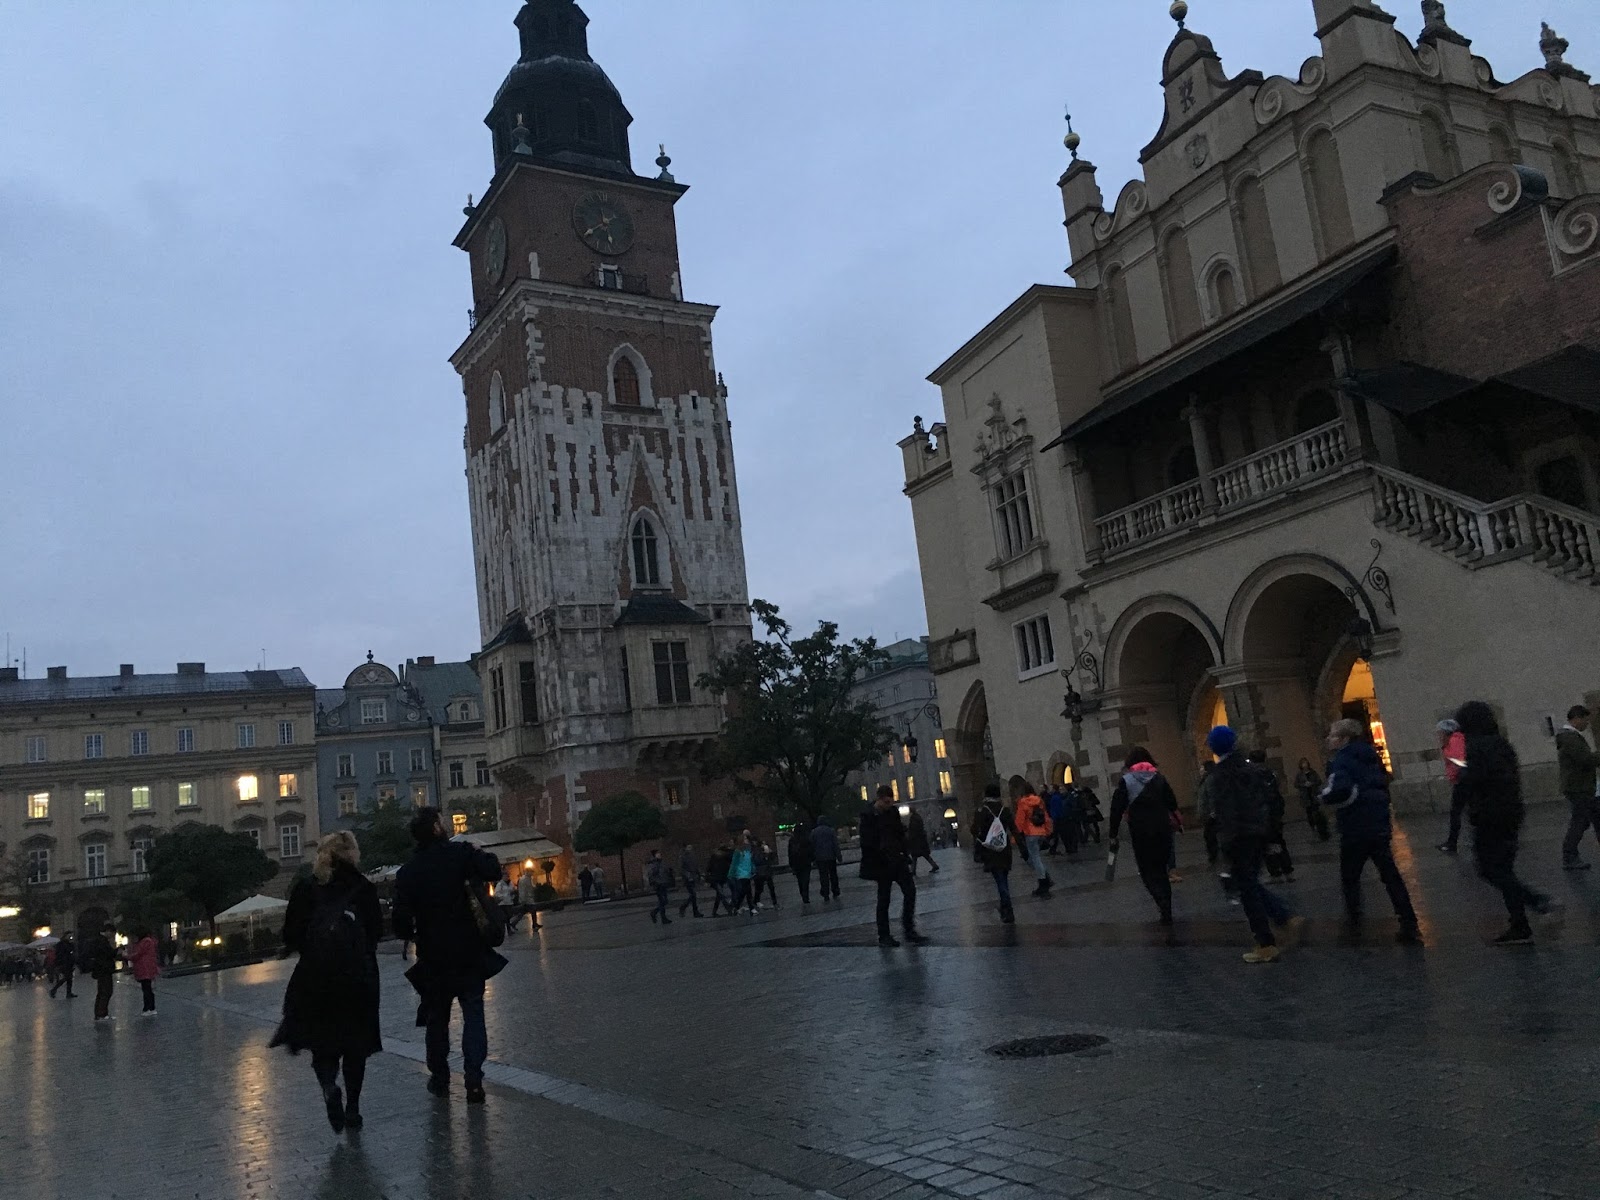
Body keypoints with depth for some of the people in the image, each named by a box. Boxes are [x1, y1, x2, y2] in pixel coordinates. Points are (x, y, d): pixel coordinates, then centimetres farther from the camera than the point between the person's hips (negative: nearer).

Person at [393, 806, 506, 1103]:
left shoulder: (407, 872, -1)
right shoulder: (460, 853, -8)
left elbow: (401, 919, -5)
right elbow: (492, 872, -20)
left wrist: (412, 935, 16)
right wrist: (480, 854, -1)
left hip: (433, 956, 2)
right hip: (469, 952, -2)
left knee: (437, 1017, 16)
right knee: (473, 1015, 3)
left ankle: (440, 1078, 22)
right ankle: (473, 1080, -7)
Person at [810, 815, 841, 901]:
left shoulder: (814, 832, 1)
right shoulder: (831, 830, -3)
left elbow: (812, 846, 2)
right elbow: (836, 845, -5)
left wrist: (813, 858, 8)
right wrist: (838, 857, -1)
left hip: (820, 858, 0)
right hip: (831, 857, 0)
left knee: (823, 876, 4)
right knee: (833, 875, 12)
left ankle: (825, 896, 2)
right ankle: (835, 894, 14)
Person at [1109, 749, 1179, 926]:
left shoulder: (1125, 781, -2)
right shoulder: (1158, 777, 7)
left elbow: (1117, 810, -5)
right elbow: (1173, 804, 5)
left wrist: (1113, 836, -2)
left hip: (1140, 832, -3)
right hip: (1163, 830, 3)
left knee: (1147, 871, 4)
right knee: (1160, 868, 16)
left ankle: (1163, 905, -18)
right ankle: (1166, 911, 15)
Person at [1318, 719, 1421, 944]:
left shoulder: (1341, 761, -14)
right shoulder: (1369, 757, 12)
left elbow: (1339, 789, -32)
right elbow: (1383, 783, 24)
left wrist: (1326, 797, -14)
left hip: (1355, 828, -7)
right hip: (1379, 825, 7)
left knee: (1349, 876, 13)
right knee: (1390, 876, 6)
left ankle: (1354, 919, 23)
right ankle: (1409, 927, 1)